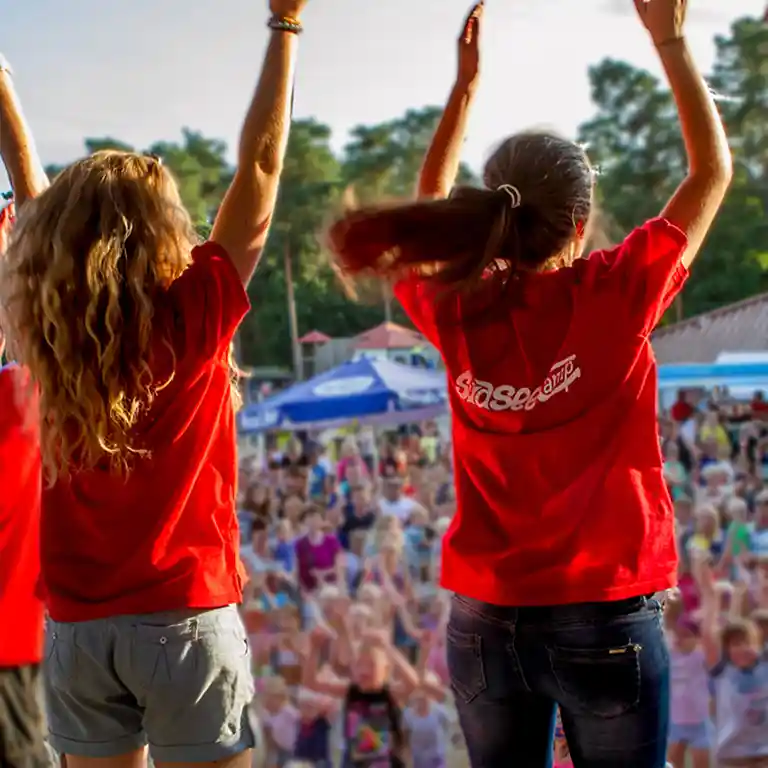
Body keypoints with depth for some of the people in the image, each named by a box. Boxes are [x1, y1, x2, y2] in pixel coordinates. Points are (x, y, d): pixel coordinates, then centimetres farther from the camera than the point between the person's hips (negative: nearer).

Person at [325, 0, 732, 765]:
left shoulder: (455, 313, -4)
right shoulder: (613, 298, -13)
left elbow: (433, 204, 18)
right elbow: (712, 169, 1)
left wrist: (465, 81, 21)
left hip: (484, 620, 4)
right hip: (605, 617, -4)